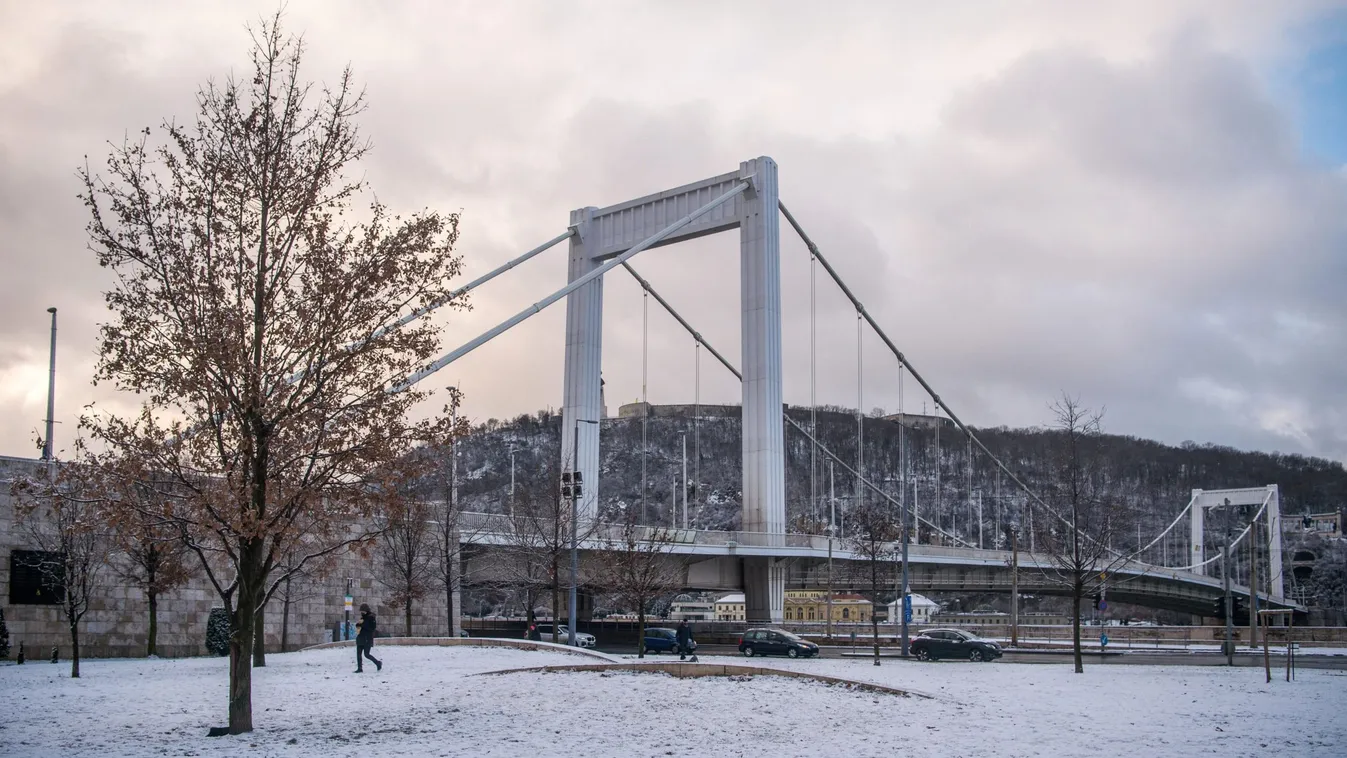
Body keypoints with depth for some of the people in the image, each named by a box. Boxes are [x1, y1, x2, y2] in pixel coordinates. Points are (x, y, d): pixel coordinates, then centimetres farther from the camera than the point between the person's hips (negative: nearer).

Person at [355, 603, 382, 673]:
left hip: (368, 639, -8)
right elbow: (358, 624, 20)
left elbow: (373, 627, -19)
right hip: (361, 638, 8)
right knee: (358, 653, 3)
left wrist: (363, 623, -20)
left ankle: (378, 663, 13)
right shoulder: (363, 616, 13)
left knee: (366, 654, -7)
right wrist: (358, 626, -5)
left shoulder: (371, 617, -10)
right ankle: (359, 668, 9)